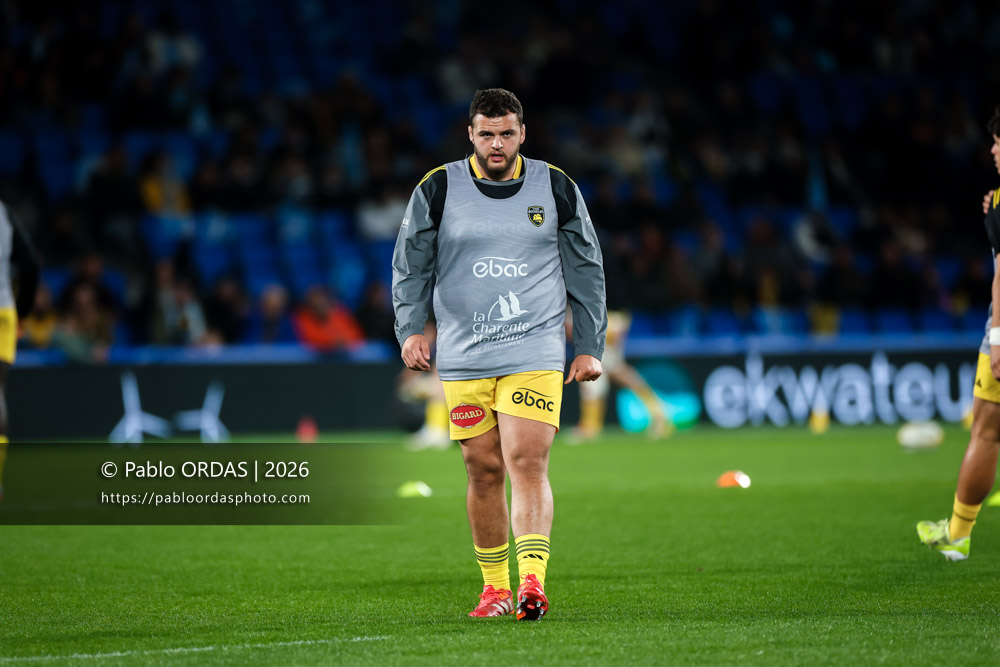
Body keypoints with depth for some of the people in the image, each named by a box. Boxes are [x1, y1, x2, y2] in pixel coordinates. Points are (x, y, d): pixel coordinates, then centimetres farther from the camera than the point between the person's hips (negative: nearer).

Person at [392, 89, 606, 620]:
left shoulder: (556, 189, 4)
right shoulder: (438, 189, 2)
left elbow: (586, 271, 11)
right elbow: (410, 266, 8)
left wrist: (590, 347, 9)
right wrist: (410, 329, -6)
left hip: (535, 353, -1)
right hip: (463, 357, 1)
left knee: (528, 464, -15)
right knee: (484, 470, 4)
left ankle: (532, 582, -22)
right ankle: (495, 587, 16)